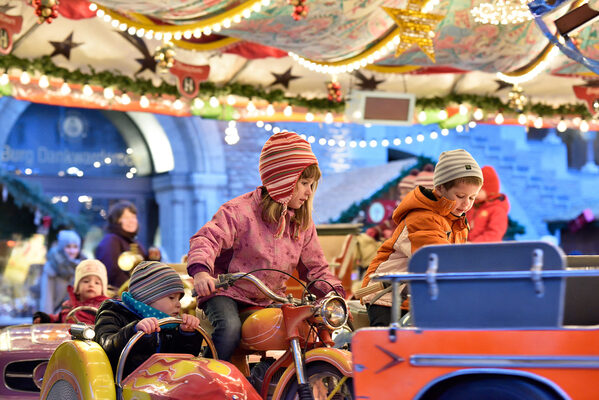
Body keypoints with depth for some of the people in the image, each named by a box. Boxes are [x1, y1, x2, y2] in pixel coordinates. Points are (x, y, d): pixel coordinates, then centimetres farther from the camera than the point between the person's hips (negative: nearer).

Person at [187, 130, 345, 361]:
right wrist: (200, 271, -43)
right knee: (230, 328, -33)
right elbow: (207, 238, -23)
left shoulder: (302, 223, 7)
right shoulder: (240, 211, -13)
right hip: (227, 292, -6)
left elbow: (315, 267, 14)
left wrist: (335, 293, -4)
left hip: (271, 298, 6)